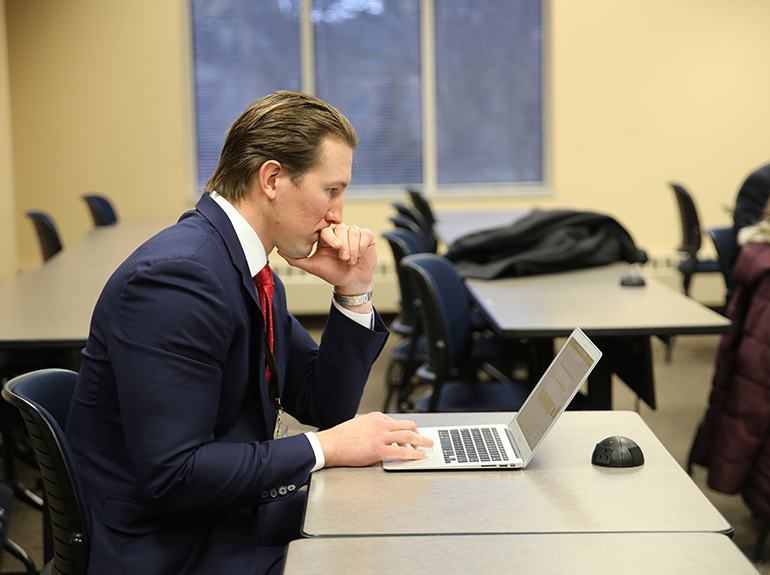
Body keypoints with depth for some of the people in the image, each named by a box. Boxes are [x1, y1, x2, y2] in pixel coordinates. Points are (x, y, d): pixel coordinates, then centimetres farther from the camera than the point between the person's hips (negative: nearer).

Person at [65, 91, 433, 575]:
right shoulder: (176, 277, -22)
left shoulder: (254, 274, 8)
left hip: (239, 519, 9)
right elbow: (171, 476, -27)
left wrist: (354, 292, 0)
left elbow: (325, 407, 13)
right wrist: (323, 448, -21)